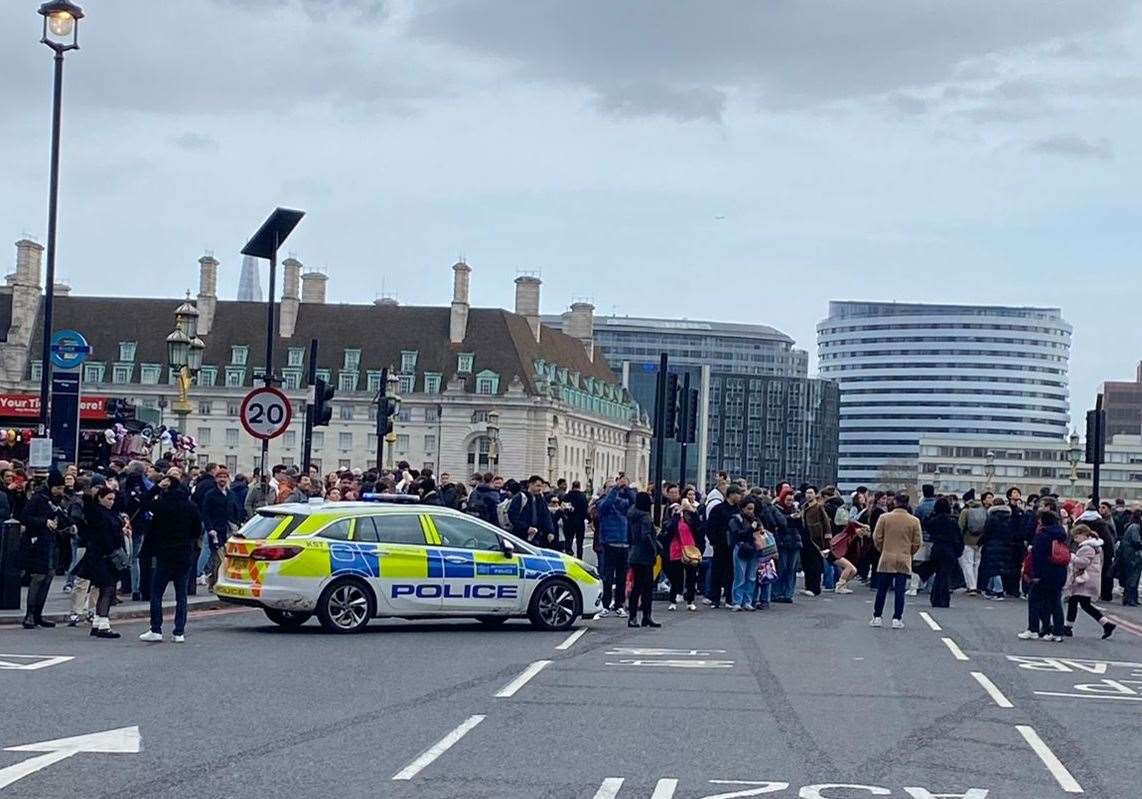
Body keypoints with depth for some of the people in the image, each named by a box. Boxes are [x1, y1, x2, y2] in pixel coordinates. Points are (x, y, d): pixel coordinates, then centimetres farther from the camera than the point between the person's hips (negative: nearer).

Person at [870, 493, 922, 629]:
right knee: (900, 591, 3)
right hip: (904, 561, 0)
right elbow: (917, 542, 0)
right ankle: (897, 619, 3)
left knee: (882, 590, 9)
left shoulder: (884, 518, -4)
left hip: (886, 559, 0)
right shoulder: (914, 521, -3)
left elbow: (877, 537, 0)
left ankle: (877, 618, 11)